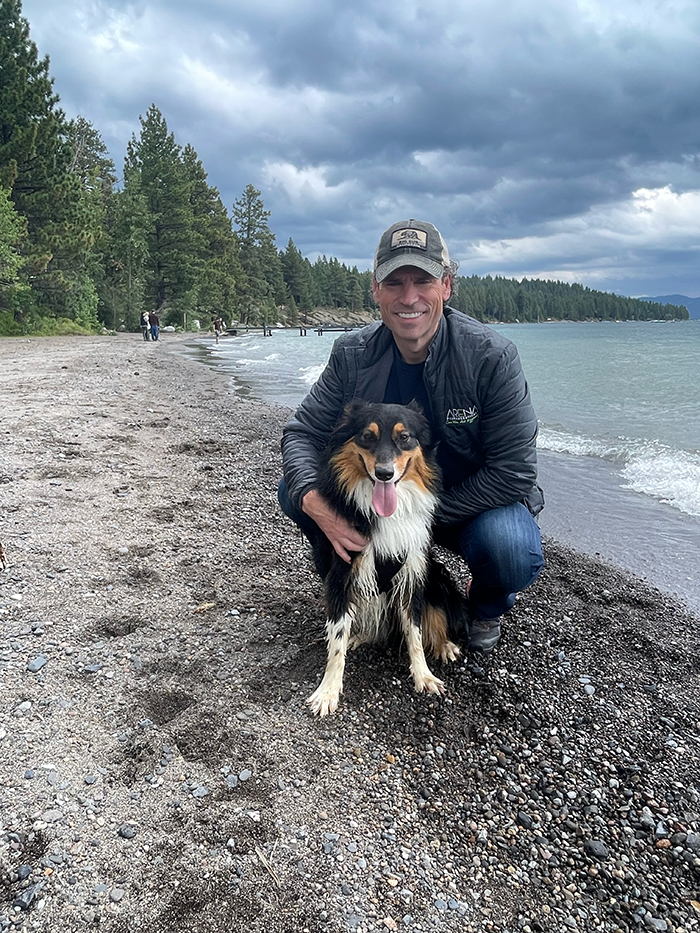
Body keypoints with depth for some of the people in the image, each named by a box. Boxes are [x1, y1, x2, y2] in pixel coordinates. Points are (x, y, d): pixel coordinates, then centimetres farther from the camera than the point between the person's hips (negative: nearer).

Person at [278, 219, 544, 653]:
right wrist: (315, 501, -30)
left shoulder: (491, 356, -22)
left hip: (474, 502, -3)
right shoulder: (353, 354, -11)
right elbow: (302, 432, -8)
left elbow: (512, 472, -22)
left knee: (511, 551, -36)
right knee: (294, 491, -13)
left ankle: (487, 605, 5)